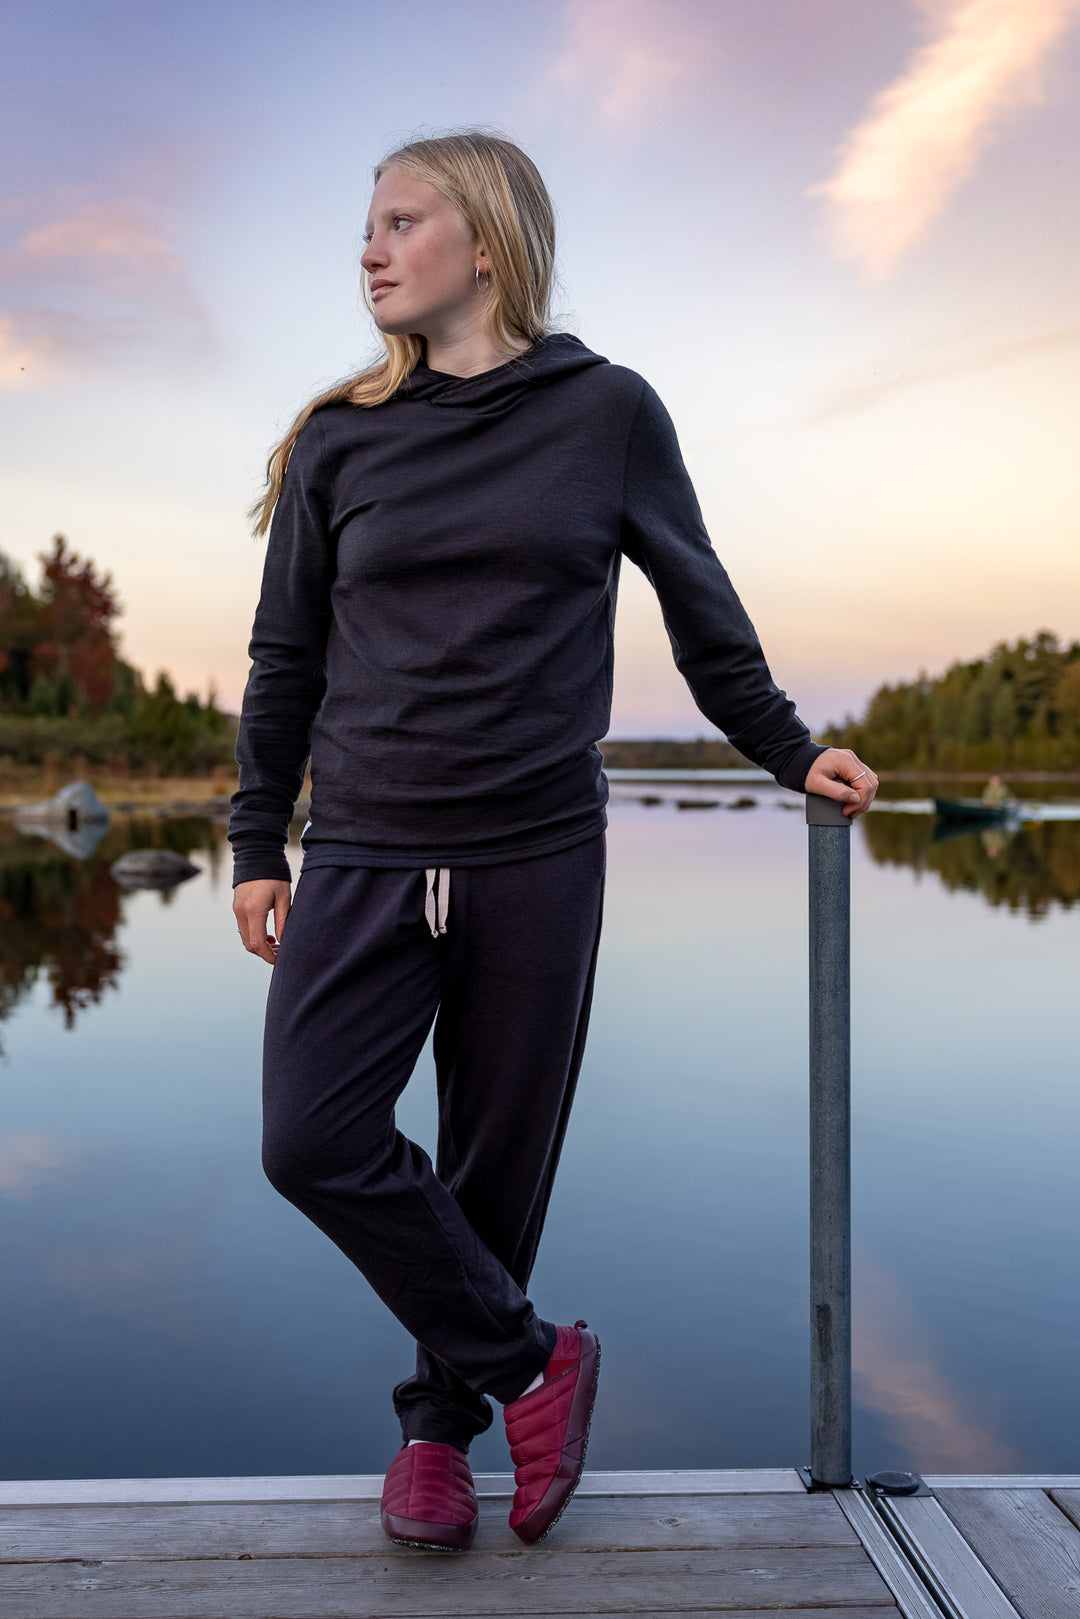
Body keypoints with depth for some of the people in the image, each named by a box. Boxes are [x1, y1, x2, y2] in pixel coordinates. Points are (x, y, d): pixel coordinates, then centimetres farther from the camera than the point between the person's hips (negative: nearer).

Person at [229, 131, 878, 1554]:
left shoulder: (610, 412, 3)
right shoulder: (341, 441, 7)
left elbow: (700, 608, 13)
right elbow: (286, 659, 11)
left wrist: (788, 749, 15)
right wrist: (259, 844, 9)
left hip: (538, 859, -1)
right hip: (364, 860, 2)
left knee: (499, 1165, 5)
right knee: (314, 1142, -11)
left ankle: (441, 1419, 29)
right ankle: (531, 1361, 9)